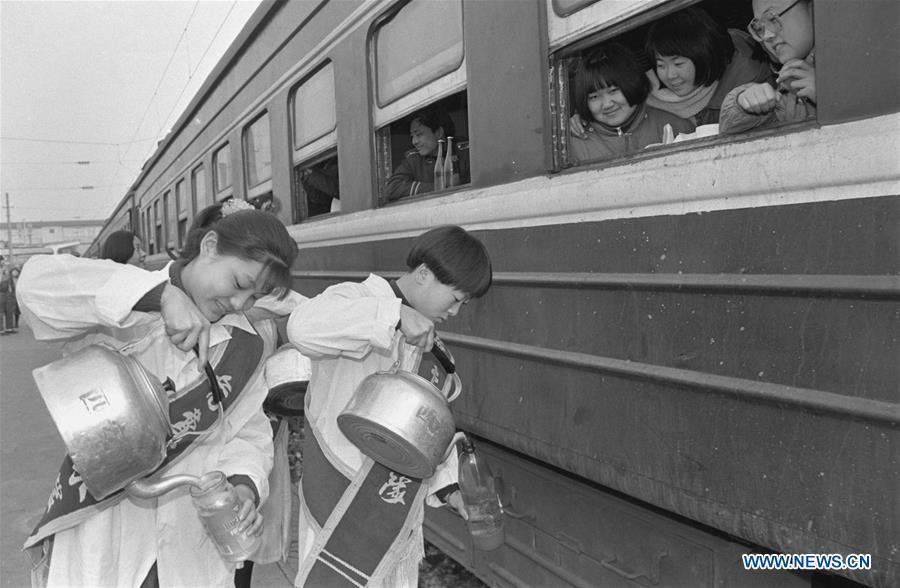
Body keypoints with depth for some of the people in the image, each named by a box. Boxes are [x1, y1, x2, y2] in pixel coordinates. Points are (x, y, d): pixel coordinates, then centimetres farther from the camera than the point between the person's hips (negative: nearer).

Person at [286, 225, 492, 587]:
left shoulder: (422, 339, 11)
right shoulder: (358, 298, -15)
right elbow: (303, 326, -38)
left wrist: (447, 485, 4)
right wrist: (397, 316, -37)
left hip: (397, 491, 8)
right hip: (341, 489, -8)